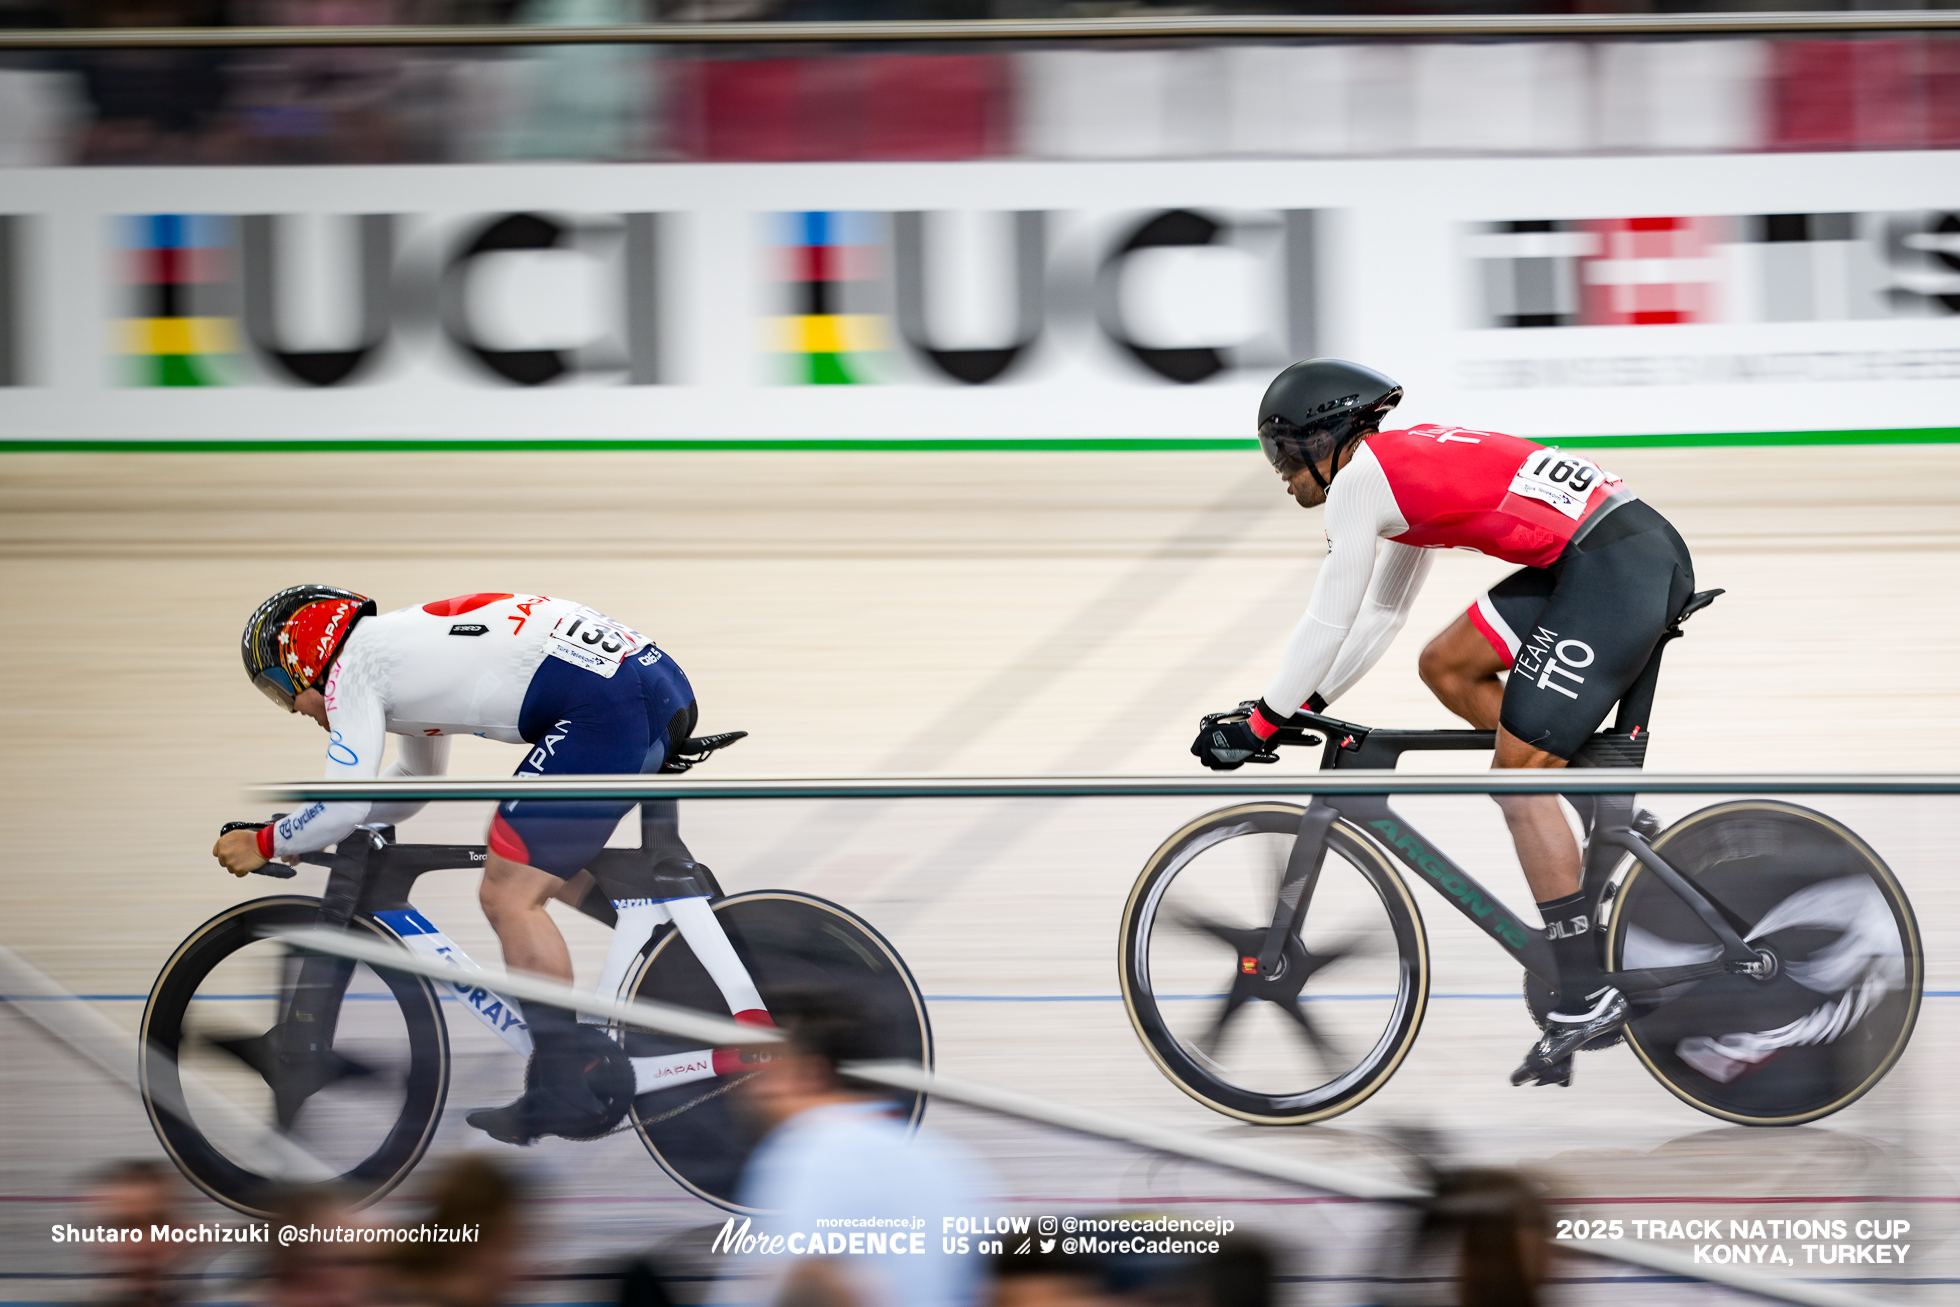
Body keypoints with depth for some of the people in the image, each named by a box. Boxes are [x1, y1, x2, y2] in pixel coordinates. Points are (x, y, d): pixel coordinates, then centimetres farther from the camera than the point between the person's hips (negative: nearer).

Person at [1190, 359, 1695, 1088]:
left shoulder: (1361, 475, -2)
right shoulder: (1409, 468, 26)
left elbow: (1329, 622, -1)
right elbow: (1381, 614, 33)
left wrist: (1260, 725, 8)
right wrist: (1305, 706, 32)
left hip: (1618, 571, -10)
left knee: (1517, 778, -7)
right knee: (1447, 667, 16)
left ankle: (1587, 999, -6)